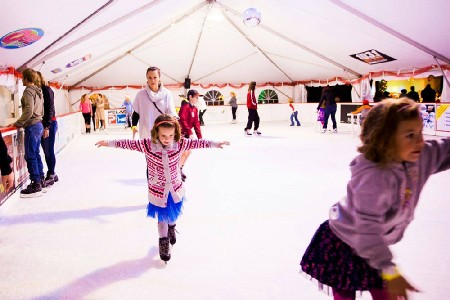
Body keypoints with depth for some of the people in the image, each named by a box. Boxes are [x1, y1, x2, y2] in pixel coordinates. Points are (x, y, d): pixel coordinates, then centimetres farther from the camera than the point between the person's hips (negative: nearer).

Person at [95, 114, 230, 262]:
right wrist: (109, 143, -3)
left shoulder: (180, 143, -16)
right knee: (162, 216, 12)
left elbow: (197, 143, -6)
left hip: (176, 188, 2)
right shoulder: (147, 145, -20)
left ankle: (171, 227, 58)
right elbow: (129, 143, -10)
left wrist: (215, 144, -1)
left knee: (174, 213, 24)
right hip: (157, 190, -2)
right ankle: (163, 241, 37)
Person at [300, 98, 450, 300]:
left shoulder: (422, 156, -14)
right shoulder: (373, 177, -37)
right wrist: (390, 272, -30)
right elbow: (368, 230, -34)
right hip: (345, 244, -7)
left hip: (377, 245, 7)